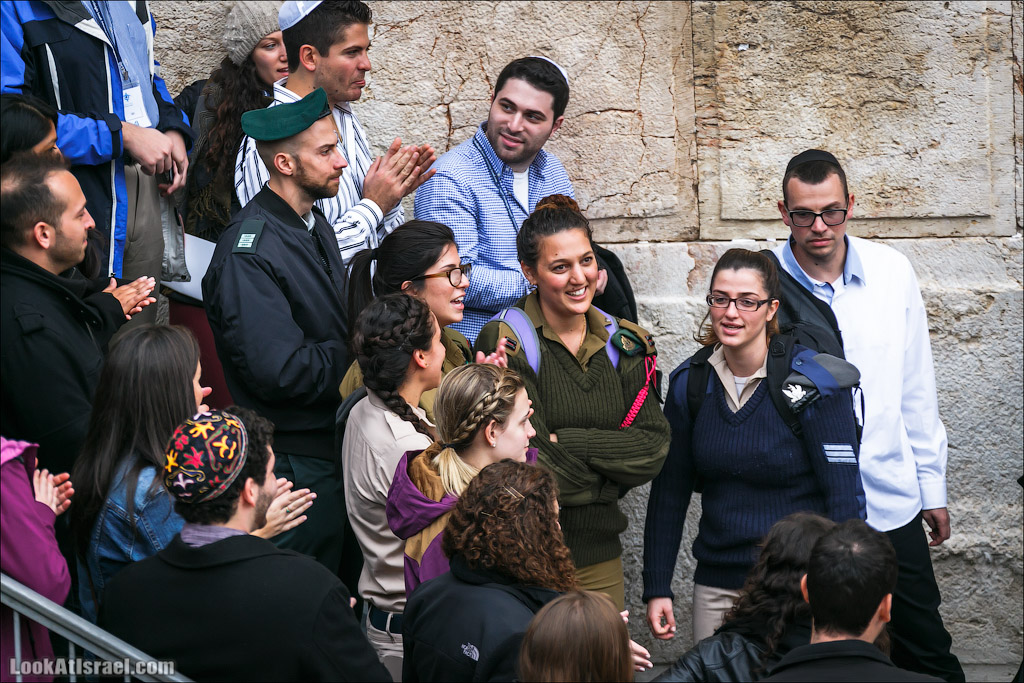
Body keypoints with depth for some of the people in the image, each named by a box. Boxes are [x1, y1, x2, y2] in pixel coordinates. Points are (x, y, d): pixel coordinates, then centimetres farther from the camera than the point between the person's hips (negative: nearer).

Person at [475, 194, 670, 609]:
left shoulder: (624, 345, 7)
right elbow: (535, 469, -16)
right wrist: (612, 471, -8)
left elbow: (653, 449, -3)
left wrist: (571, 443, -13)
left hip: (601, 561, 5)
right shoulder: (505, 344, -11)